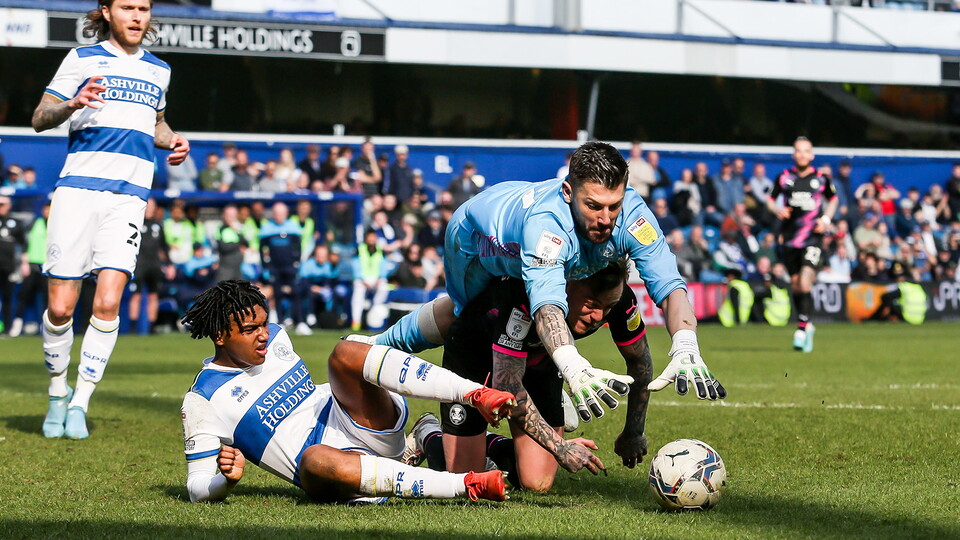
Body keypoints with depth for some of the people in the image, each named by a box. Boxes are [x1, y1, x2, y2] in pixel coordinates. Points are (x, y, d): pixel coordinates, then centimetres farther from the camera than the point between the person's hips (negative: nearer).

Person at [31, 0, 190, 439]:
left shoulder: (158, 70, 18)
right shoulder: (83, 59, 5)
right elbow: (40, 118, 3)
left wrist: (173, 141, 13)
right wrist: (73, 104, -17)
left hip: (129, 197, 2)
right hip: (78, 189, -2)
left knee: (108, 302, -13)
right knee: (60, 306, -4)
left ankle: (80, 403, -3)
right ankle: (58, 393, 18)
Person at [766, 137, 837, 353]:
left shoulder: (821, 178, 2)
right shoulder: (784, 177, 3)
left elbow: (833, 199, 18)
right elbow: (770, 199, 14)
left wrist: (826, 219, 2)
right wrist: (777, 210, -8)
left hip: (813, 238, -2)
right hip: (790, 238, 2)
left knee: (805, 283, -18)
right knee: (795, 285, 9)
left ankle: (802, 329, -16)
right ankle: (807, 325, 29)